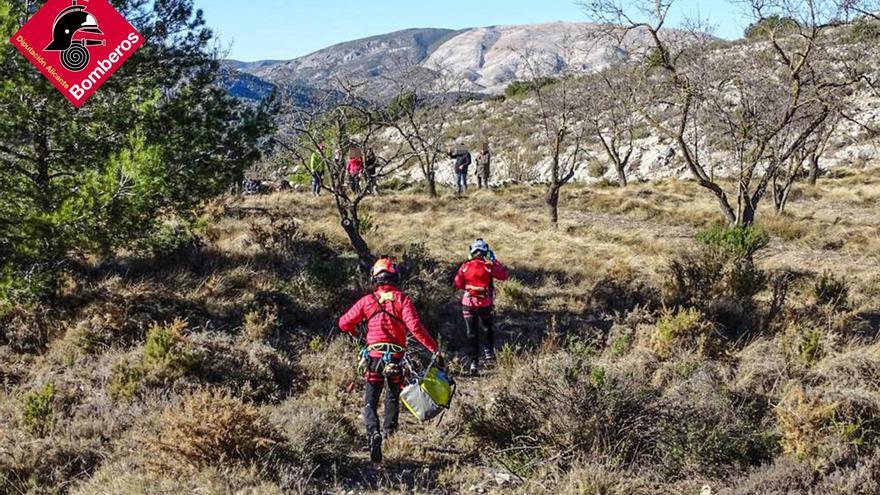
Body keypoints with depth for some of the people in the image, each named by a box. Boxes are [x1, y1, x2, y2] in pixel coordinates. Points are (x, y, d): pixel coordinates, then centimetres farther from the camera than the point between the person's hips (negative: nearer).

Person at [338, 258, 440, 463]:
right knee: (394, 396, 24)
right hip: (396, 357, 0)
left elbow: (344, 323, 4)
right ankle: (389, 429, 32)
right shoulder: (402, 299, -3)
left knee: (370, 402, 1)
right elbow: (415, 327, -15)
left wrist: (353, 332, 27)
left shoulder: (367, 300, 1)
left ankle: (373, 433, -22)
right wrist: (434, 349, -11)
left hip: (374, 356, 0)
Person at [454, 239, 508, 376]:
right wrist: (495, 261, 8)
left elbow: (458, 284, 0)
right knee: (488, 328, 25)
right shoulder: (489, 266, -10)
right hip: (485, 304, -1)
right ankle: (488, 351, 19)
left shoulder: (465, 266, -4)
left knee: (472, 333, 6)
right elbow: (504, 275, -1)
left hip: (468, 303, 1)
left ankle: (474, 362, 2)